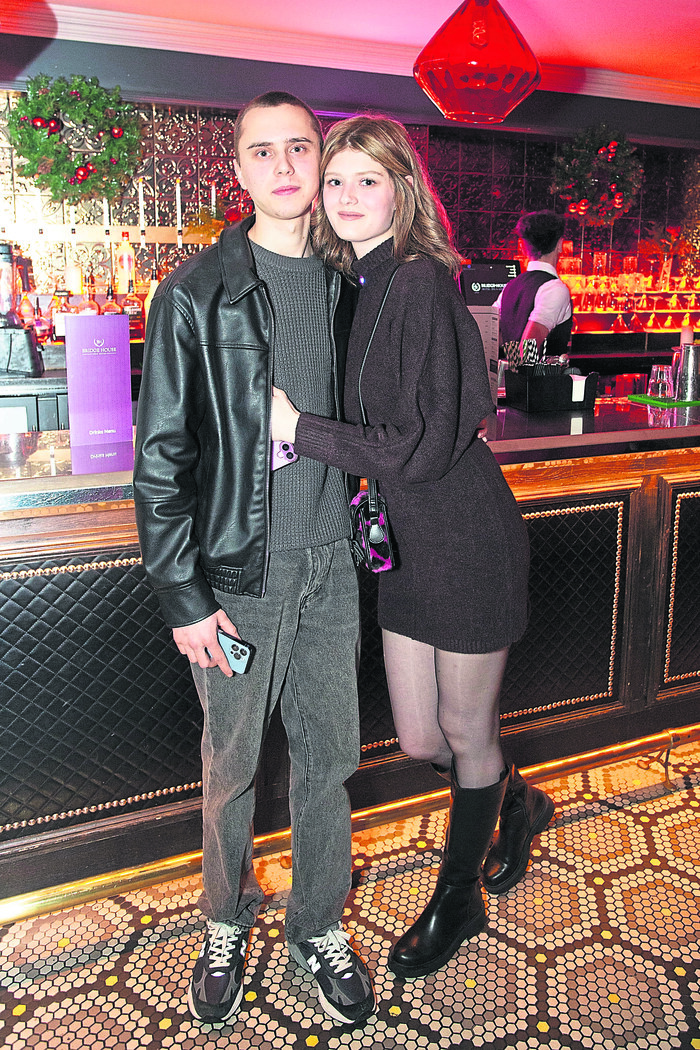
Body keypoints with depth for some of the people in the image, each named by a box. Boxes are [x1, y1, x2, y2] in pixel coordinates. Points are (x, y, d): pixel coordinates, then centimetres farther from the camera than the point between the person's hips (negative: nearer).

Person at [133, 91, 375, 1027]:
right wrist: (183, 597, -11)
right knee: (231, 763, 12)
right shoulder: (197, 293, -7)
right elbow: (162, 457, -8)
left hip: (331, 562, 4)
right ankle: (226, 924, 37)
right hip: (240, 569, -3)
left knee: (329, 755, 13)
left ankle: (320, 926, 35)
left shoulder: (347, 285, 7)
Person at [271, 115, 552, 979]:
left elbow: (425, 446, -23)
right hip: (405, 542, 7)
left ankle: (458, 899, 36)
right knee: (417, 739, 16)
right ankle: (511, 806, 47)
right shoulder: (354, 285, 6)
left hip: (467, 542, -7)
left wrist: (302, 430, -17)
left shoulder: (422, 283, -18)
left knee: (467, 734, 12)